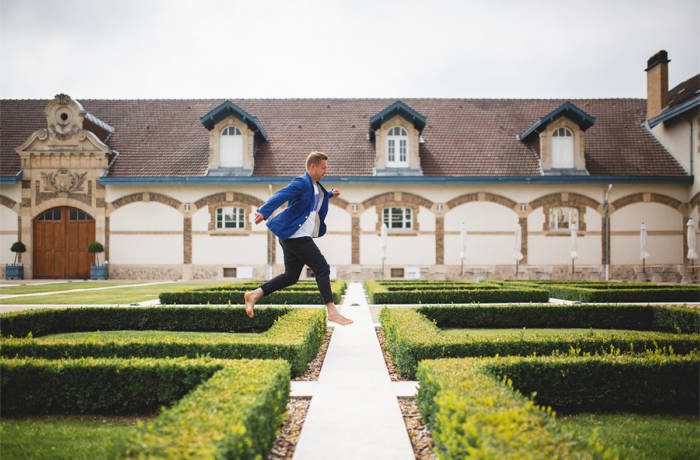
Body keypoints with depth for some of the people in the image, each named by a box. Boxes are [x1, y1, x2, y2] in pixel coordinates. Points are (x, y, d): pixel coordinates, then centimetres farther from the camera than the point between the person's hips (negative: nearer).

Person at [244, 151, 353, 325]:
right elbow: (281, 196, -27)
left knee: (291, 276, 13)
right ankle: (332, 312, -3)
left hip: (295, 237, 10)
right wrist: (264, 212, -40)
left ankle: (253, 295, 17)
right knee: (322, 269, -8)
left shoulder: (315, 185, 18)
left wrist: (330, 194, 29)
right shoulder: (301, 182, -12)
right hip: (296, 236, -10)